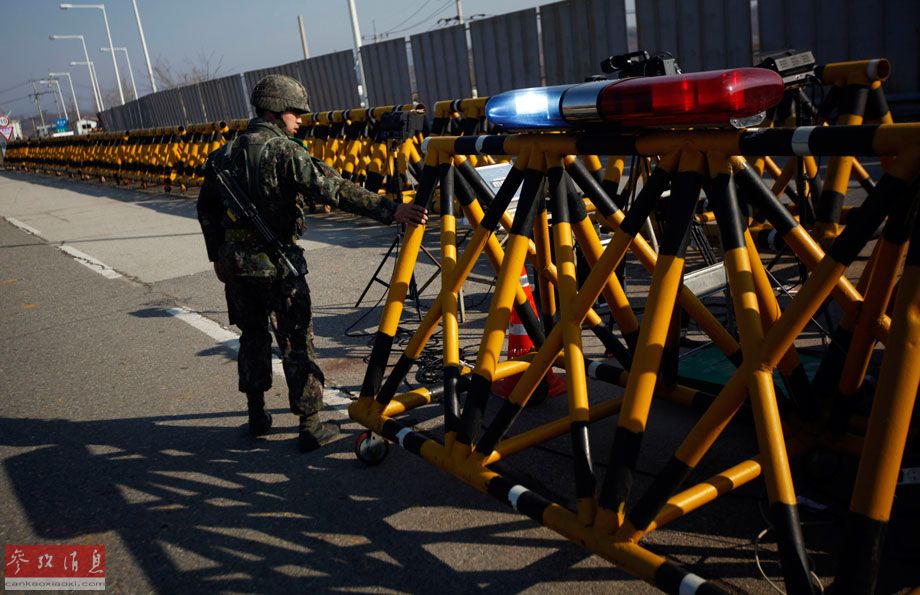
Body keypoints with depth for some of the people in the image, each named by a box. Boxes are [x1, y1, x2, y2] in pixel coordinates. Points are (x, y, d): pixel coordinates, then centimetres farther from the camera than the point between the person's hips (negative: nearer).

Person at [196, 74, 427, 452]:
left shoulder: (224, 155, 8)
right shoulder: (285, 152, -13)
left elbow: (206, 209, 14)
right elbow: (335, 190, -25)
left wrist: (217, 256, 25)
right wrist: (390, 211, -30)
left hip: (234, 261, 6)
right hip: (277, 263, -6)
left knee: (252, 336, 20)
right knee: (296, 343, 3)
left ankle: (257, 416, 29)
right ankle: (311, 426, 8)